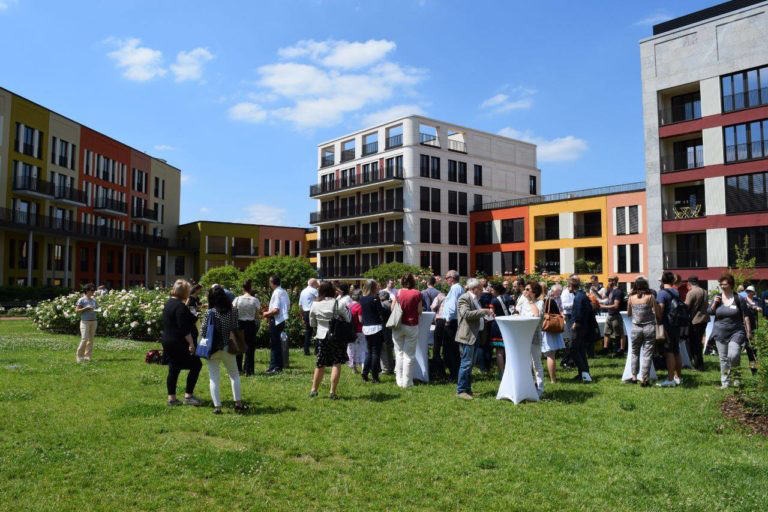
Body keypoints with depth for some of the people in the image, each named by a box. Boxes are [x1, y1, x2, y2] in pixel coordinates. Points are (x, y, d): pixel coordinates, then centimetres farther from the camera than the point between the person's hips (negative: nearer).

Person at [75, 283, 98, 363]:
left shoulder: (93, 300, 13)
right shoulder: (81, 300, -3)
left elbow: (97, 308, 24)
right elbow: (76, 310, -6)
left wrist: (97, 309, 3)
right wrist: (85, 309, -16)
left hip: (93, 321, 6)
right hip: (85, 321, -5)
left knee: (91, 339, 5)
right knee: (84, 339, -9)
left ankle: (88, 356, 11)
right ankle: (79, 356, 3)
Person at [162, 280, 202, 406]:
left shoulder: (169, 303, 13)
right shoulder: (180, 306, -18)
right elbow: (184, 328, -23)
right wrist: (191, 343, -21)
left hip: (168, 342, 10)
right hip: (179, 343, -10)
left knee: (173, 369, 13)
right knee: (196, 365, -1)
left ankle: (171, 398, 15)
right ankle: (188, 395, -2)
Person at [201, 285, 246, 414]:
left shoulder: (210, 313, -13)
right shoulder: (233, 310, -7)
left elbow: (203, 333, -10)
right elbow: (236, 329, -2)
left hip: (213, 349, -2)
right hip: (228, 349, 2)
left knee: (214, 378, 7)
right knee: (234, 375, 17)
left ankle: (217, 406, 3)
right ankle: (238, 403, 15)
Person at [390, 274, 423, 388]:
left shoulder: (398, 293, -2)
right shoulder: (417, 293, -6)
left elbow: (392, 308, 4)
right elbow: (419, 311, -4)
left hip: (398, 326, 2)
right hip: (412, 326, -2)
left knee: (399, 353, 12)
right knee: (409, 355, 5)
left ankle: (399, 380, 16)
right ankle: (407, 381, 7)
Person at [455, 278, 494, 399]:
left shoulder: (475, 299, 18)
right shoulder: (464, 298, -12)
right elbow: (466, 313, -26)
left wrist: (486, 316, 16)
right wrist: (483, 311, -23)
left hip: (475, 335, 10)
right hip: (467, 335, -10)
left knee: (469, 363, 14)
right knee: (466, 363, -9)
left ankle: (467, 388, 21)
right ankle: (461, 390, -4)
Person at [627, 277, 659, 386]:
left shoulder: (631, 298, -1)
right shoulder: (650, 297, -7)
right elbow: (658, 314, -6)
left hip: (635, 328, 2)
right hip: (649, 327, -2)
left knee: (635, 352, 17)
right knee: (647, 354, 2)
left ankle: (634, 376, 19)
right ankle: (644, 379, 1)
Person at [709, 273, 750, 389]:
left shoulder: (738, 299, -2)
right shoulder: (717, 297, 5)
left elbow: (744, 316, 1)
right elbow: (709, 312, 7)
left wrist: (748, 331, -2)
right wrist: (714, 303, -10)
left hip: (736, 332, -3)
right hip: (720, 333, 3)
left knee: (733, 356, -16)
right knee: (723, 358, 6)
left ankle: (735, 377, 10)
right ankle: (725, 382, 16)